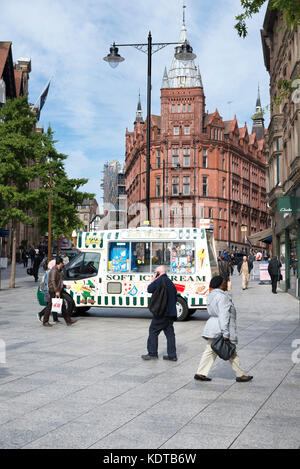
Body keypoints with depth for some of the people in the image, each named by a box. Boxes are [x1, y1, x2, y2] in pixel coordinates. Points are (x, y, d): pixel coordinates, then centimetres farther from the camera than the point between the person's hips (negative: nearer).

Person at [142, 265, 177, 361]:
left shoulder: (160, 280, -11)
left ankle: (152, 353, 3)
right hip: (171, 313, 8)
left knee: (153, 331, 1)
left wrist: (153, 279, 2)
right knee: (169, 333, 8)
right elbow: (175, 297, 20)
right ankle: (172, 355, 7)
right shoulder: (170, 282, 17)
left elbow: (150, 289, -8)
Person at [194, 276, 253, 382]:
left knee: (210, 351, 11)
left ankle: (200, 373, 10)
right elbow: (223, 316, -24)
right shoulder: (222, 297, -19)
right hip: (221, 329, -9)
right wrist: (225, 334, -25)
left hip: (212, 328, 9)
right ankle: (240, 375, 16)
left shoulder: (212, 295, 12)